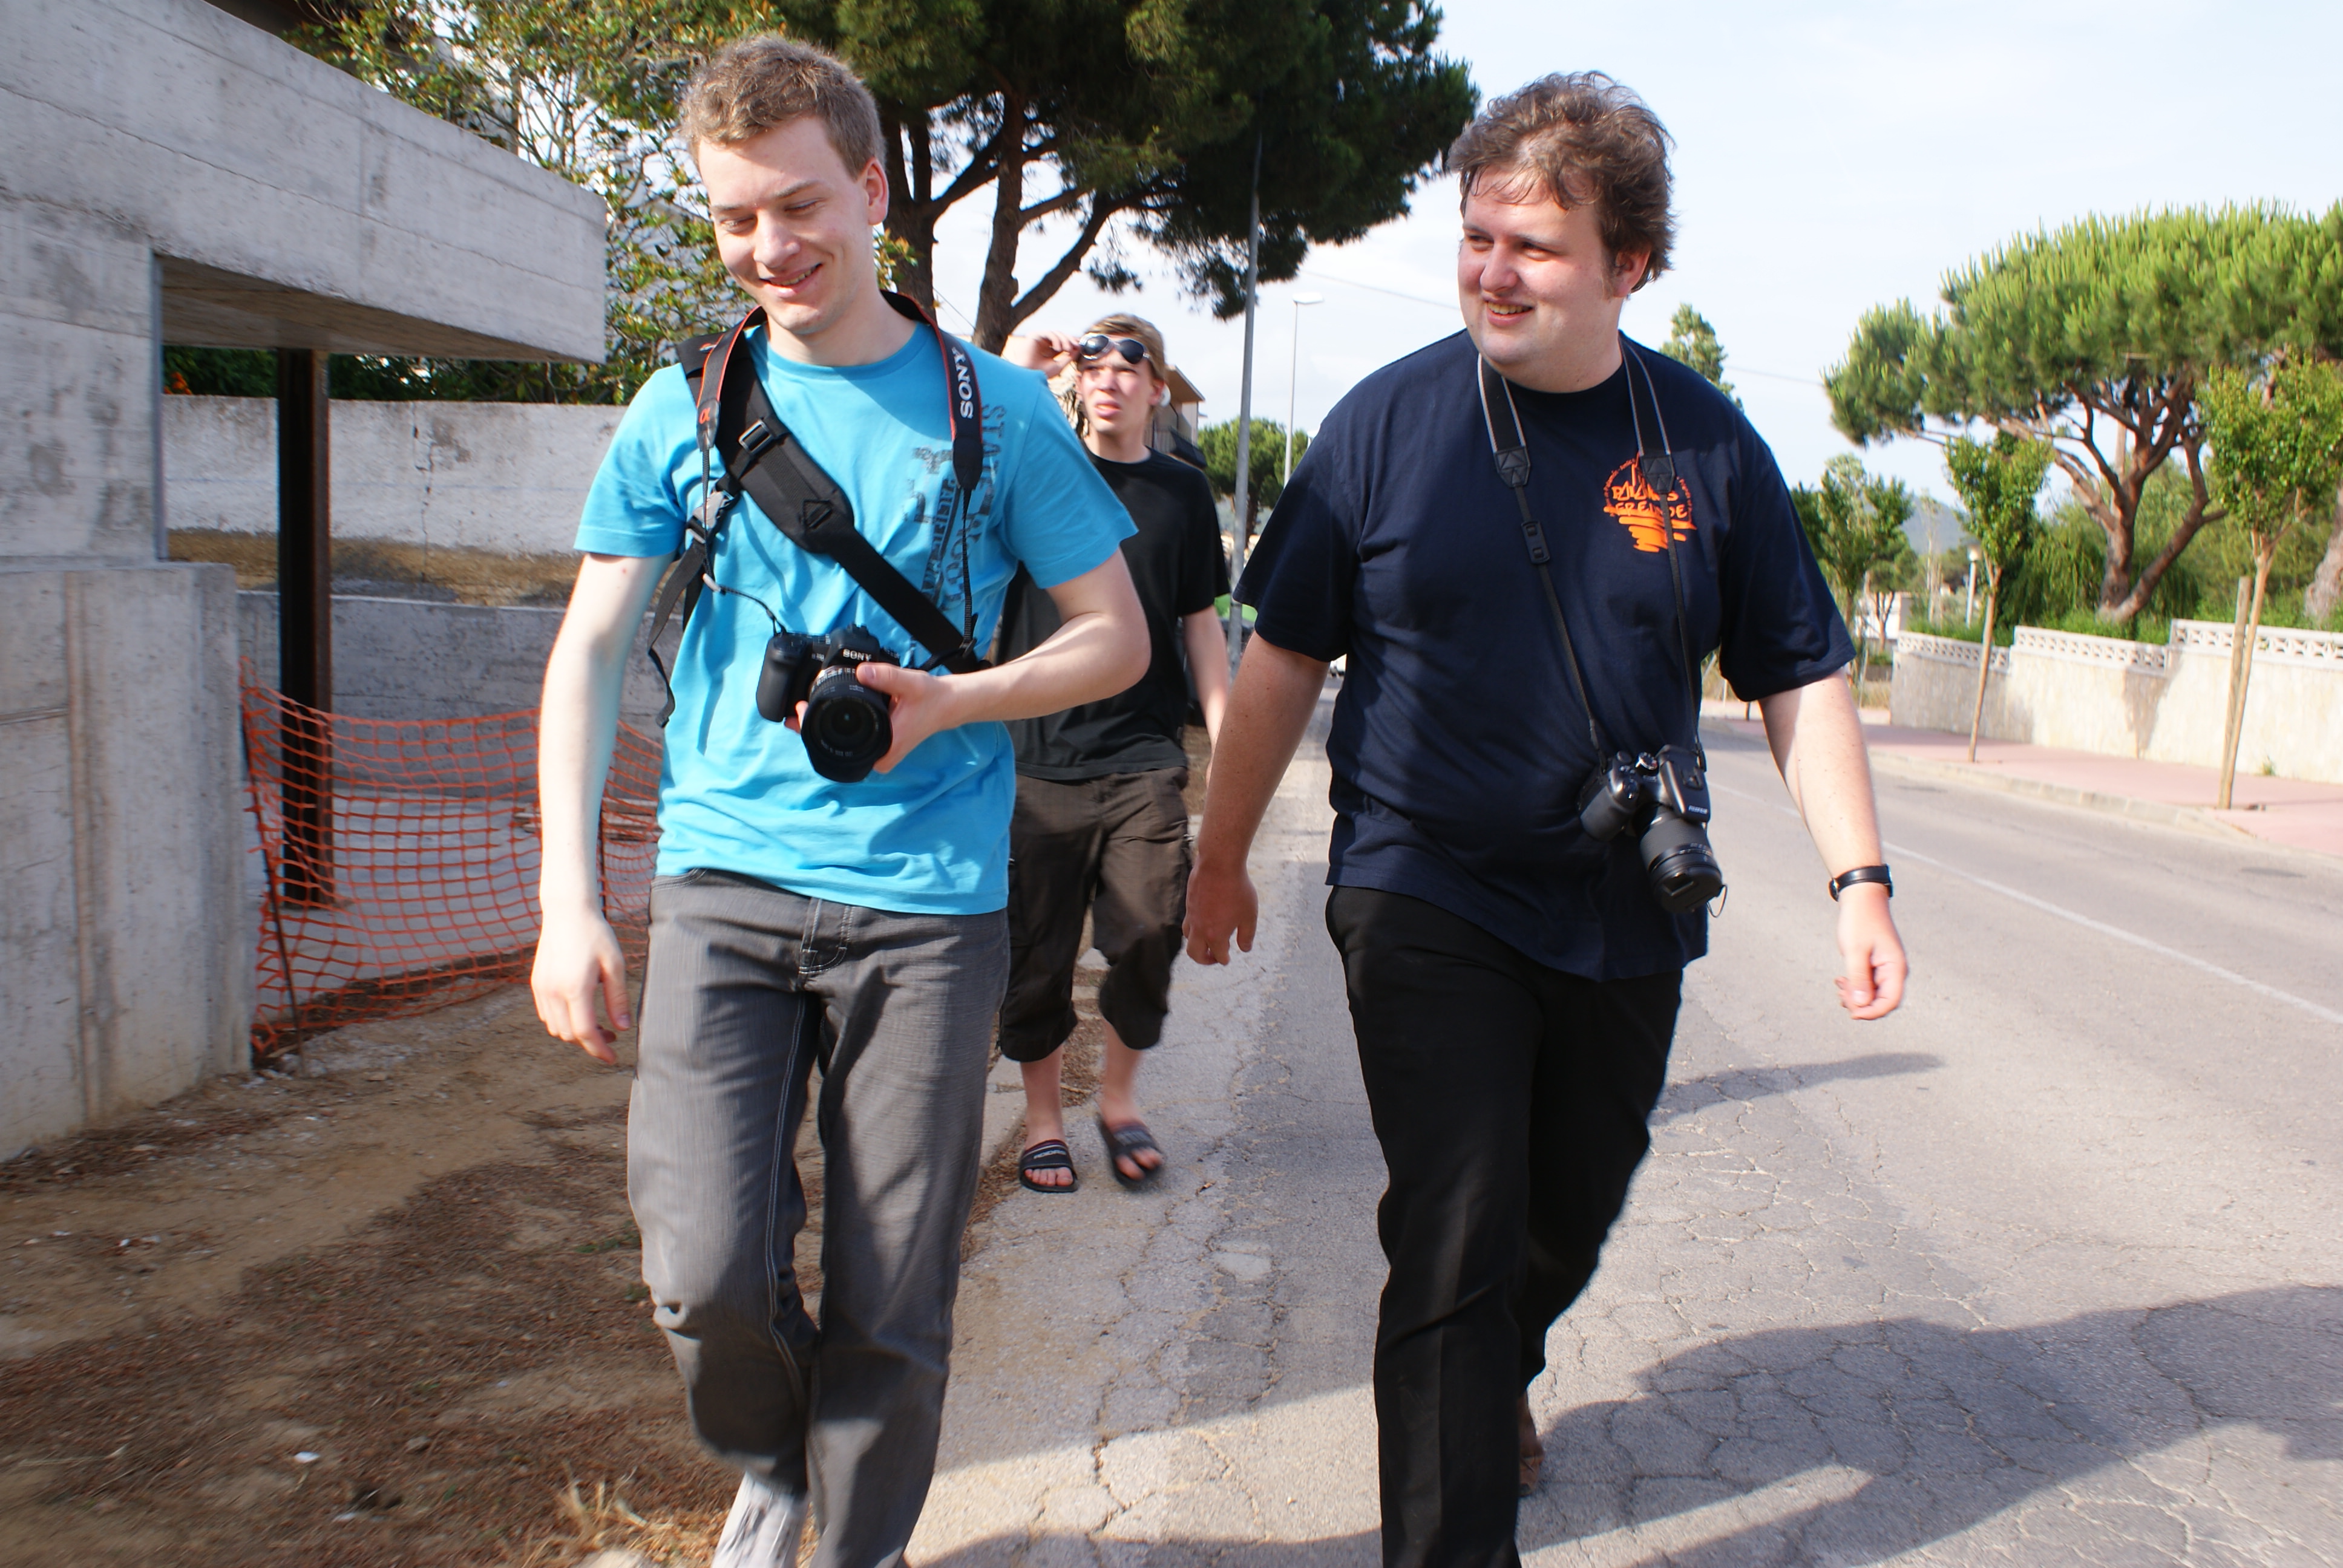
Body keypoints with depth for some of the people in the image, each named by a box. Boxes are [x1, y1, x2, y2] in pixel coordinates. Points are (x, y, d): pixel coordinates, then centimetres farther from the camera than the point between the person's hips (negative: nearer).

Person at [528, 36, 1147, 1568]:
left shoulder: (995, 409, 3)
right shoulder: (684, 409, 7)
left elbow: (1119, 637, 6)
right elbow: (589, 653, 6)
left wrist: (944, 703, -12)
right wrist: (569, 901, -4)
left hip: (928, 897, -1)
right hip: (724, 880, 1)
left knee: (894, 1308, 3)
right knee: (706, 1271, -6)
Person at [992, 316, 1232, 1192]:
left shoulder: (1183, 492, 11)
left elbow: (1200, 629, 15)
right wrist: (1014, 368, -10)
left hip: (1144, 759, 1)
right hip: (1037, 756, 0)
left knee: (1150, 934, -9)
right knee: (1036, 950, 4)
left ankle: (1118, 1094, 16)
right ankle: (1043, 1114, 24)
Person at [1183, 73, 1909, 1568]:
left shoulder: (1706, 440, -2)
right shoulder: (1389, 419, -6)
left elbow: (1801, 674, 4)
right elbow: (1285, 655, 1)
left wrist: (1860, 877, -3)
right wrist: (1223, 854, 4)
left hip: (1626, 912, 3)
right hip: (1426, 899, -3)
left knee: (1571, 1218, 19)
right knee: (1455, 1235, -9)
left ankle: (1496, 1377, 51)